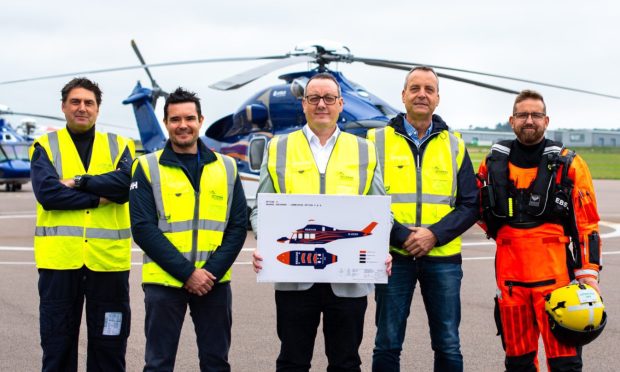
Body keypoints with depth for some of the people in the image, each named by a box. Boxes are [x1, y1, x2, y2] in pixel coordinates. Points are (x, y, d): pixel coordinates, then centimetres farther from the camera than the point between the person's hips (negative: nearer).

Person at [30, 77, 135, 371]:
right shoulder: (45, 147, 6)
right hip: (59, 258, -1)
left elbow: (127, 183, -10)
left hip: (108, 259, 1)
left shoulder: (119, 146, 10)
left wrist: (79, 182, -13)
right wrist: (100, 196, -11)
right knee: (57, 346, 8)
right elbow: (47, 193, -11)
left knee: (109, 347, 9)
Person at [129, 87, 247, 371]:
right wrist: (187, 273, -14)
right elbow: (143, 229, -8)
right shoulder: (147, 167, 0)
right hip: (163, 282, -2)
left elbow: (238, 226, 4)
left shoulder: (227, 167, 8)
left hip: (215, 282, 2)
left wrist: (212, 271, -10)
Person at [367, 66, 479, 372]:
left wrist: (434, 234, -10)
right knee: (387, 345, 5)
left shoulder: (454, 146, 10)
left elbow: (470, 205, 6)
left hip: (443, 258, 2)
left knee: (448, 347, 6)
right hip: (393, 256, -1)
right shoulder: (378, 140, 5)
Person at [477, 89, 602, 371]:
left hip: (556, 276, -3)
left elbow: (587, 224, 0)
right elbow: (481, 212, 25)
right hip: (509, 276, 3)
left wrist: (589, 274, -7)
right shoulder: (493, 164, 8)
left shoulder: (569, 165, 1)